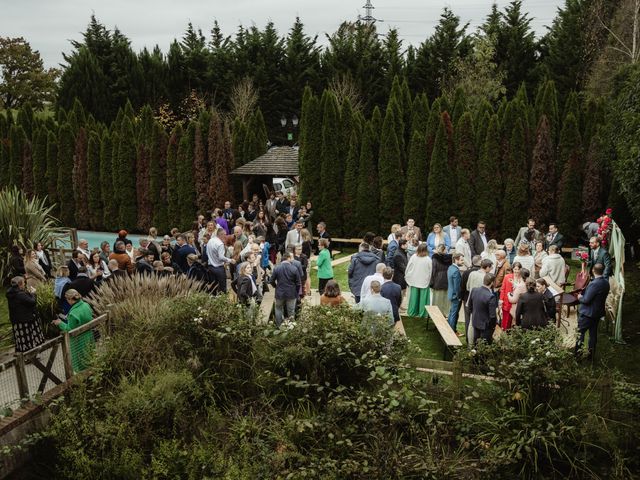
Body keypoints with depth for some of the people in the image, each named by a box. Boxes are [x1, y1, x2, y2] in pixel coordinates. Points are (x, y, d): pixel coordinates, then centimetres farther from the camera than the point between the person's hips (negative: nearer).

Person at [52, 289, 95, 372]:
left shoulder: (73, 313, -28)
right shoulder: (86, 305, -6)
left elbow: (70, 330, -21)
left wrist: (60, 323, -5)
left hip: (80, 342, -7)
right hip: (90, 338, 7)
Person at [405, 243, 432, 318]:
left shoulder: (413, 257, -10)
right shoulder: (428, 259, -13)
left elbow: (408, 269, -3)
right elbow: (430, 272, -4)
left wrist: (407, 278, 10)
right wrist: (429, 280, 12)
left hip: (414, 281, 2)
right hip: (424, 282, -2)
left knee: (414, 297, 11)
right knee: (423, 297, 7)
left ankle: (412, 312, 19)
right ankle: (422, 313, 12)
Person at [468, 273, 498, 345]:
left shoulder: (474, 290, -9)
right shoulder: (491, 297, -29)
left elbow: (470, 306, 6)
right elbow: (492, 315, -23)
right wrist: (493, 326, -5)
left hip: (475, 322, 6)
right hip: (485, 325, -6)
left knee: (475, 344, 21)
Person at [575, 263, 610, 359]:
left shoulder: (594, 284, -28)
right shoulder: (606, 283, -1)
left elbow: (586, 300, -26)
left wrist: (580, 298, -4)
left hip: (587, 313, -8)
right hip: (598, 312, 8)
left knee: (580, 332, 6)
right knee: (593, 333, 17)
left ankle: (577, 352, 10)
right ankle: (591, 353, 26)